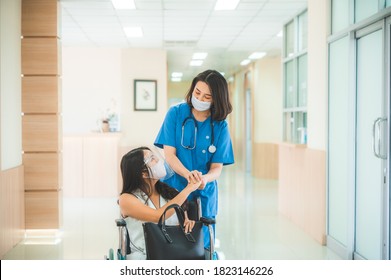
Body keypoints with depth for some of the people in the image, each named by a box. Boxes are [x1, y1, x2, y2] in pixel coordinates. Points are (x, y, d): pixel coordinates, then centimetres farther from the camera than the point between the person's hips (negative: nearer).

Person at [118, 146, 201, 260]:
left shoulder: (169, 192, 10)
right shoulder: (126, 199, -4)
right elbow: (158, 216, -18)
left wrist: (188, 222, -10)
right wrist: (188, 189, -11)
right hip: (142, 258, -5)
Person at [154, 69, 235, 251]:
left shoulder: (220, 126, -3)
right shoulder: (176, 113, -5)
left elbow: (217, 167, -5)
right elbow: (169, 154, -10)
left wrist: (204, 179, -28)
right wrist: (188, 174, -29)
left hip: (204, 194, 1)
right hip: (173, 189, -1)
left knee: (201, 244, 5)